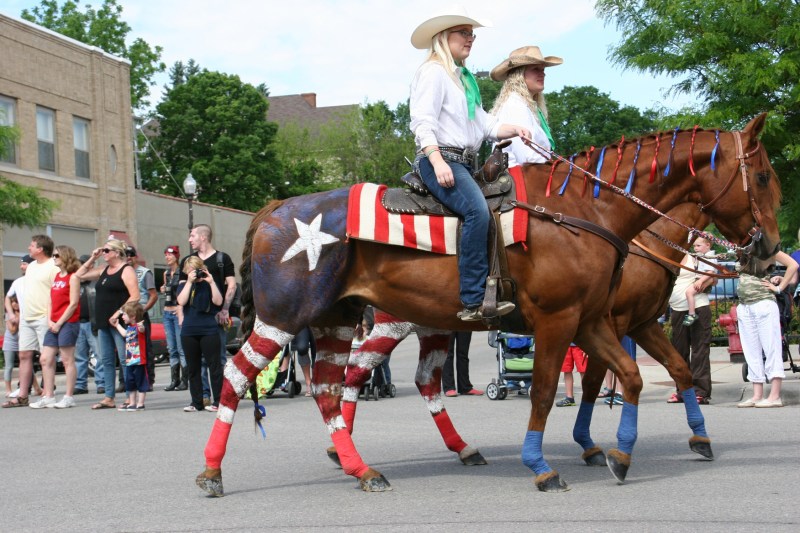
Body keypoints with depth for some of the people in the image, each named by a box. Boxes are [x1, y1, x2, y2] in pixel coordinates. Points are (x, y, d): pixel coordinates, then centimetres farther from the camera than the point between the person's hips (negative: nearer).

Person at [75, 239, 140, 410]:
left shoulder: (126, 270, -6)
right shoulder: (103, 270, 17)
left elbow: (135, 296, -15)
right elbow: (80, 275, 24)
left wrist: (119, 313, -19)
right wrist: (92, 259, 13)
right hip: (103, 323, 9)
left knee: (125, 359, -8)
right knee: (107, 360, 9)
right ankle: (108, 398, 14)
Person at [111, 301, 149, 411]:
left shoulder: (138, 326, -14)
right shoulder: (129, 327, 12)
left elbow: (142, 330, -39)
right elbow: (125, 334, 35)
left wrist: (141, 327, -63)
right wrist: (117, 325, 47)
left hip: (140, 361, -9)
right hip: (130, 361, 9)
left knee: (141, 383, 0)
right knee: (130, 384, 14)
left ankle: (140, 404, 4)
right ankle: (132, 403, 23)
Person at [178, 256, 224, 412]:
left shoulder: (208, 285, 5)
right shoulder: (184, 286, 11)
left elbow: (218, 302, -9)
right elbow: (181, 301, -8)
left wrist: (211, 282, -13)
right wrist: (190, 281, -10)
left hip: (209, 330, -3)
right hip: (189, 332, 3)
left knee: (214, 365, -3)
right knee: (192, 368, 7)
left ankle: (218, 401, 1)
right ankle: (196, 402, 14)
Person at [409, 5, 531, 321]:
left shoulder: (464, 78, 26)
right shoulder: (433, 71, -3)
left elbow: (484, 124, 21)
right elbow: (422, 121, -14)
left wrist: (513, 129, 2)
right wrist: (437, 161, -25)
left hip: (464, 164, 11)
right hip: (439, 160, -11)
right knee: (477, 209, -30)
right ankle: (474, 301, -33)